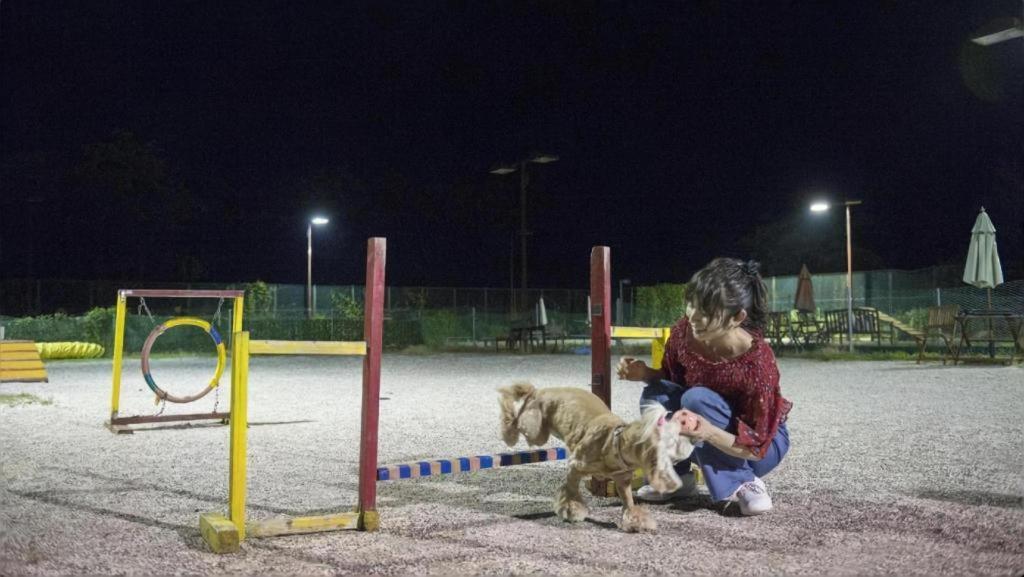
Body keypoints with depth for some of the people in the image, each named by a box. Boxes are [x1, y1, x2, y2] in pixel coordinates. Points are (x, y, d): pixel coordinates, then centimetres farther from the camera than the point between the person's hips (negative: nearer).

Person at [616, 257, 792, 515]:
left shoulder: (758, 362, -33)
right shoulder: (685, 331, -19)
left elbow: (755, 447, -28)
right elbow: (669, 378, 2)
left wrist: (708, 432, -47)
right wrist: (644, 374, -21)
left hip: (764, 445, -5)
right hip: (712, 444, 5)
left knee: (698, 398, -32)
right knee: (656, 394, -21)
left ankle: (744, 484, -16)